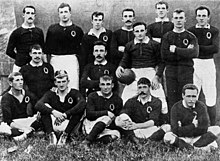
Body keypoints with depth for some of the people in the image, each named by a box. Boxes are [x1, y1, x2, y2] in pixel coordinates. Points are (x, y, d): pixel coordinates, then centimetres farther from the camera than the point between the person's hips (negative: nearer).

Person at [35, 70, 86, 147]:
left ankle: (65, 136, -22)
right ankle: (51, 135, -22)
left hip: (69, 125, -1)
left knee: (80, 108, -22)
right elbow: (37, 105, -15)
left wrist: (65, 114, -34)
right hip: (54, 126, 1)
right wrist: (53, 111, -34)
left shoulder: (74, 93, -1)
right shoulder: (51, 94, 3)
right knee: (45, 107, -15)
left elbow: (82, 103, -24)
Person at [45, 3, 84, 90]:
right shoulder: (52, 29, 10)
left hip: (72, 61, -1)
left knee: (73, 87, -5)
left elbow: (81, 51, 7)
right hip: (55, 60, 1)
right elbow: (47, 50, 12)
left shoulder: (77, 30, 6)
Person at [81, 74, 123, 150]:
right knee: (106, 118, -32)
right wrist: (107, 112, -17)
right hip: (90, 125, -1)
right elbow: (89, 114, -9)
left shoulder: (117, 100, 6)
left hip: (108, 128, 1)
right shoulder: (92, 96, 4)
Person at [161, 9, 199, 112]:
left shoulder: (191, 37, 9)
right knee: (172, 101, 0)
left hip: (187, 72, 0)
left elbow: (195, 53, -10)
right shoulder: (167, 37, 9)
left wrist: (176, 50, -12)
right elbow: (164, 56, -4)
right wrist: (185, 53, -7)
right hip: (171, 72, 0)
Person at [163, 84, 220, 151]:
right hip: (182, 138, -1)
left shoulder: (201, 106, -6)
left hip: (197, 137, 2)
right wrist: (193, 125, -14)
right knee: (167, 137, -31)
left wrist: (184, 131, -15)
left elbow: (203, 128, -16)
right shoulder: (176, 108, -11)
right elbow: (176, 131, -19)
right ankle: (201, 147, -29)